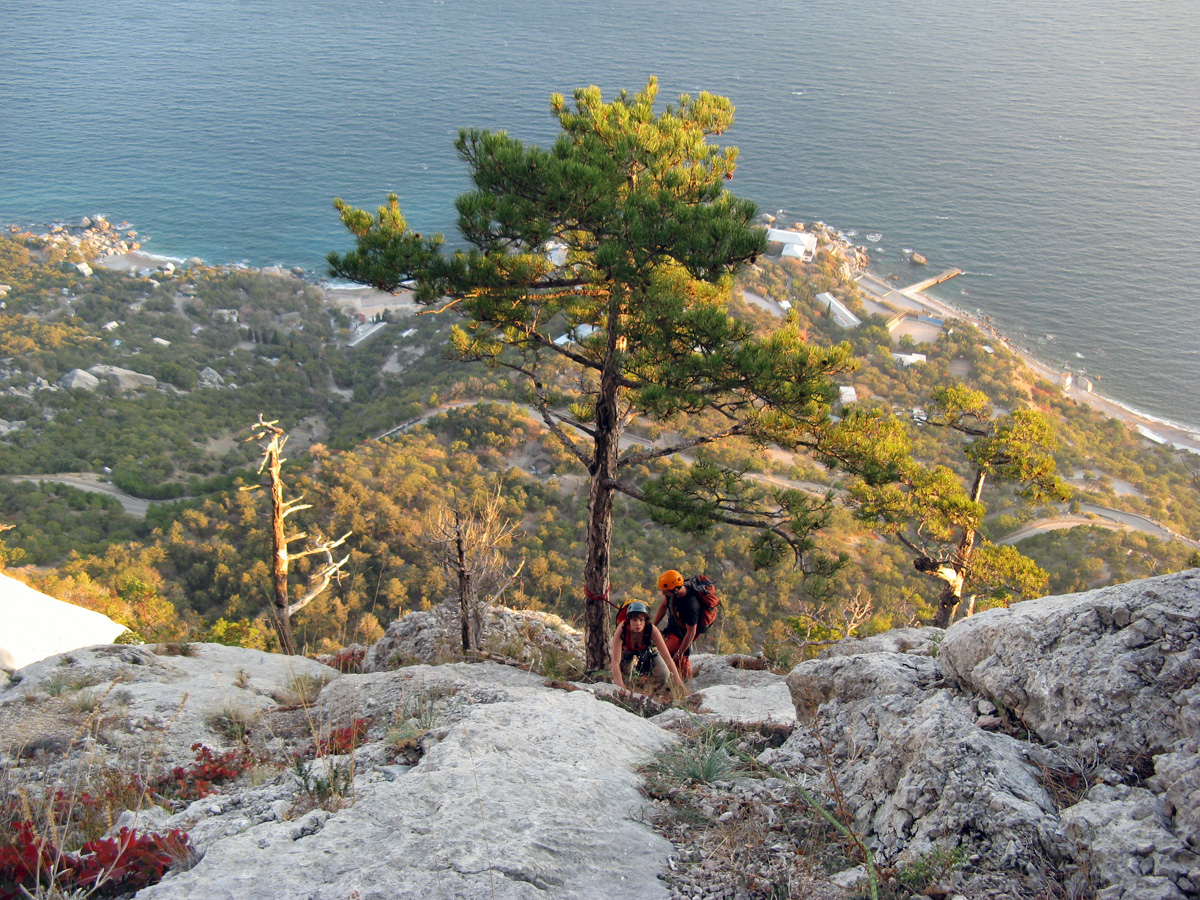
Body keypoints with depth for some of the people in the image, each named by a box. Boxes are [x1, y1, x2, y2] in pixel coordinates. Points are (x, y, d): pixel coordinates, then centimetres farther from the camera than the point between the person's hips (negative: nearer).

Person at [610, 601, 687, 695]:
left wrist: (678, 683, -40)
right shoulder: (621, 630, -41)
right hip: (626, 650, 0)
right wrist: (620, 688, -52)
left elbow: (668, 658, -34)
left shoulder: (652, 630, -38)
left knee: (663, 674, -13)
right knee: (624, 675, -17)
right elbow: (615, 663, -43)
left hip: (646, 649, 0)